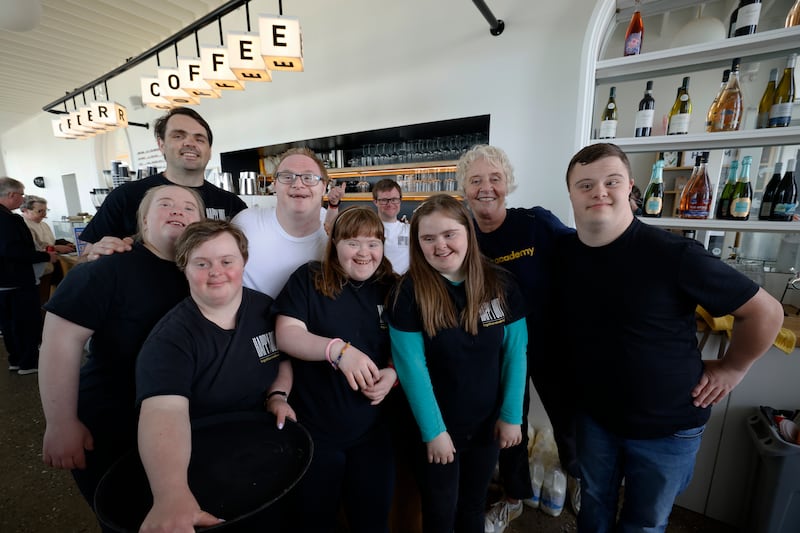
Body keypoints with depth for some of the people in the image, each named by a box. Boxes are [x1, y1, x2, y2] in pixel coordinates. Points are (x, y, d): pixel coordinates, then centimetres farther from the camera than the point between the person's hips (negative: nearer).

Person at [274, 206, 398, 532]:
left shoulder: (391, 288, 0)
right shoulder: (308, 279, -8)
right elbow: (286, 334, -15)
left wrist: (392, 373, -14)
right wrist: (339, 349, -30)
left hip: (373, 430, 3)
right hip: (314, 428, -2)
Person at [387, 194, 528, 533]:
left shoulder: (500, 284, -8)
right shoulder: (410, 292, -18)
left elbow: (515, 351, -4)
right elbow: (411, 366, -17)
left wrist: (511, 415, -4)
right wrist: (433, 430, -15)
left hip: (488, 424, 3)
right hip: (437, 428, -2)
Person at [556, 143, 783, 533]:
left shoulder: (673, 254, -24)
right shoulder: (563, 253, -9)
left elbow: (765, 311, -12)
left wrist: (731, 368, -6)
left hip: (667, 426, -3)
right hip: (594, 415, 3)